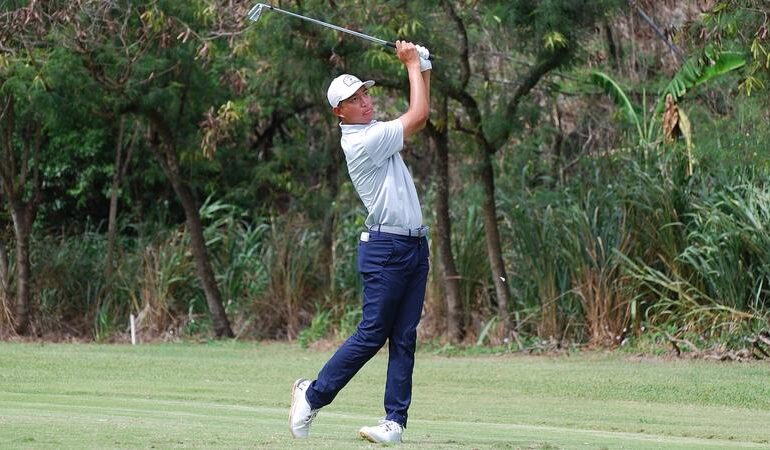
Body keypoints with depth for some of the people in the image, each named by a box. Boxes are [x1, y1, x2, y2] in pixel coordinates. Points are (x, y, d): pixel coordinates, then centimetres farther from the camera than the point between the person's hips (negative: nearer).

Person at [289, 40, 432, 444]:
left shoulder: (375, 133, 15)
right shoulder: (362, 141, -14)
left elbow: (418, 119, 26)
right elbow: (418, 115, -13)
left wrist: (423, 68, 15)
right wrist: (412, 64, -2)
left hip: (415, 246, 9)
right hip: (385, 248, -9)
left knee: (404, 338, 3)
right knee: (372, 334, -6)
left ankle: (395, 421, 1)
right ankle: (314, 394, 8)